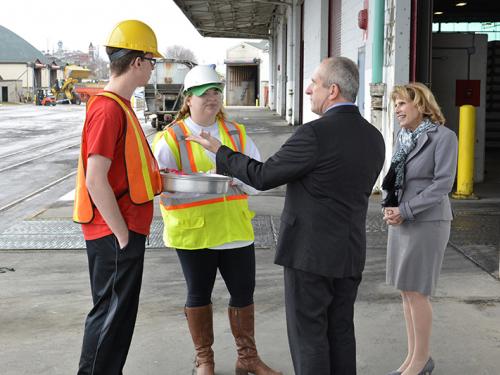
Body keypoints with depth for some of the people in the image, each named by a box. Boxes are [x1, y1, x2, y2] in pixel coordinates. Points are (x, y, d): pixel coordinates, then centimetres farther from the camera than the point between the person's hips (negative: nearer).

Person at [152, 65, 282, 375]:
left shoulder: (237, 134, 9)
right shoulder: (171, 138, -4)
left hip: (236, 228, 3)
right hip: (194, 231, -3)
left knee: (244, 294, 9)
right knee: (199, 295, 11)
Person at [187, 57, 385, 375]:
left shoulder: (315, 134, -19)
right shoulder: (374, 137, 4)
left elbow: (262, 176, -14)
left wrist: (220, 151, -2)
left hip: (311, 252, -7)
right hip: (351, 252, 7)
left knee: (308, 335, 4)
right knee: (340, 330, 16)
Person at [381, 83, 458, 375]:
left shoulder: (443, 137, -10)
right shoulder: (405, 137, 10)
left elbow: (442, 184, -15)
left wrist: (405, 211, -17)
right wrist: (390, 209, -3)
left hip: (427, 222, -7)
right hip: (401, 221, 7)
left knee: (416, 292, -2)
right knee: (406, 291, 10)